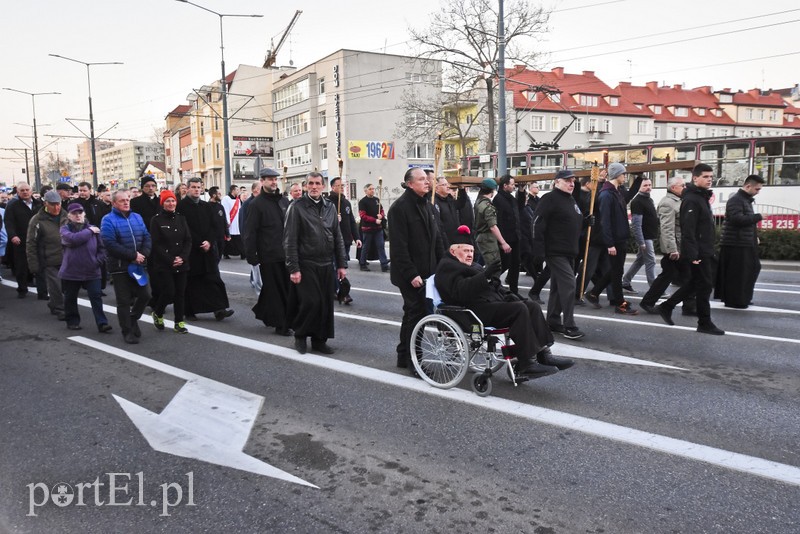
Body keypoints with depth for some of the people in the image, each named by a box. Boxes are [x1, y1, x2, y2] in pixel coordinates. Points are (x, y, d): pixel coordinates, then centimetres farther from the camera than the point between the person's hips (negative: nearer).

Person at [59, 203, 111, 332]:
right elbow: (73, 239, -23)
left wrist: (98, 261, -8)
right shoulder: (65, 229, -1)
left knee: (96, 297, -4)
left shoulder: (93, 229, 2)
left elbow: (101, 247, 7)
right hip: (71, 271, 0)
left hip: (92, 271, 0)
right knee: (70, 298, 13)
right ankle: (72, 321, 29)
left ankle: (102, 323, -3)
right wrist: (89, 231, -14)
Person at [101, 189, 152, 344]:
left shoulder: (137, 217, 10)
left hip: (138, 265, 5)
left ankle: (132, 319, 32)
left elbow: (147, 237, 6)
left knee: (145, 295, 8)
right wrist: (133, 255, -20)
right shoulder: (108, 220, -9)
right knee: (124, 301, 4)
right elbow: (111, 244, -19)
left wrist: (143, 254, -12)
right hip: (120, 267, -5)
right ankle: (127, 331, 16)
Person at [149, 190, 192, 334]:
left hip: (181, 263, 4)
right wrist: (170, 260, -14)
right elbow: (156, 244, -9)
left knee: (180, 292, 4)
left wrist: (182, 257, -9)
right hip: (163, 265, -4)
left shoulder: (181, 218, 9)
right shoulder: (156, 220, -4)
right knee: (168, 292, -9)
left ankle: (179, 322, 14)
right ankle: (157, 314, 19)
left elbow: (188, 240, 6)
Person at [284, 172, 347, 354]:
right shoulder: (298, 207, -5)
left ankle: (319, 339, 20)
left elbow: (338, 238, 12)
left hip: (326, 265, 5)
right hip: (306, 264, -5)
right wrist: (293, 268, -13)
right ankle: (300, 335, 15)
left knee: (326, 304, 7)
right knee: (310, 302, -8)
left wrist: (341, 264, 8)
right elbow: (290, 240, -8)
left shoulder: (330, 207, 10)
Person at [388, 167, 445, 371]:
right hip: (410, 273, -9)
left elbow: (435, 237, 18)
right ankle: (413, 360, 7)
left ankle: (404, 356, 29)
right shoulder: (400, 207, -14)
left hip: (427, 270, 9)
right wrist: (411, 274, -23)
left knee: (413, 312, 16)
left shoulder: (427, 205, 14)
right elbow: (399, 246, -20)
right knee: (416, 313, -5)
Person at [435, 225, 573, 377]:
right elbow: (461, 290, -19)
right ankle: (526, 365, -26)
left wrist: (509, 296, 10)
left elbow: (494, 287, 28)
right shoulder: (447, 267, -1)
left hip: (493, 303, 10)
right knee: (519, 309, -26)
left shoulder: (473, 266, 30)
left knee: (532, 306, -7)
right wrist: (486, 276, -27)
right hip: (476, 311, -10)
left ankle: (544, 354, -13)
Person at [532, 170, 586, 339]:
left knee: (558, 287, 13)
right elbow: (538, 225, -18)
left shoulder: (571, 200, 18)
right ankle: (569, 327, -11)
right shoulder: (550, 199, -11)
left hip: (569, 252, 9)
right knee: (568, 285, -14)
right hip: (555, 252, -9)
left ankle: (553, 322, 21)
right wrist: (539, 250, -22)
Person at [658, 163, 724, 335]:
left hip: (704, 251, 10)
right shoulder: (691, 200, -16)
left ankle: (666, 306, 24)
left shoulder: (702, 197, 16)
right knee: (704, 285, -2)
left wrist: (708, 251, 19)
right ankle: (705, 323, 8)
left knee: (694, 283, 16)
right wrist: (692, 254, -27)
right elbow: (688, 230, -24)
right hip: (698, 253, -10)